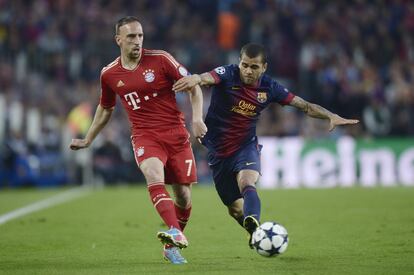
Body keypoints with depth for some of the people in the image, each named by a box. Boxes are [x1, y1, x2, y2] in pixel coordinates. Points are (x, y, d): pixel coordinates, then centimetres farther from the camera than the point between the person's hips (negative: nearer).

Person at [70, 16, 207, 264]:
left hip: (176, 134, 0)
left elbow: (193, 86, 0)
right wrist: (88, 140, 28)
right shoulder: (109, 74, 5)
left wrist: (198, 118, -14)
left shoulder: (160, 59, -4)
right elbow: (105, 109, 23)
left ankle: (172, 245, 24)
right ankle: (176, 233, -46)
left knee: (183, 196, 2)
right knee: (154, 178, -30)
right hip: (144, 136, 0)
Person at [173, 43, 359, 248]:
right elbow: (208, 77, -39)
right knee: (235, 207, 9)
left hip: (246, 146, 0)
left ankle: (253, 224, -57)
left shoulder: (269, 88, -5)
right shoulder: (227, 75, -15)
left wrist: (331, 116, -13)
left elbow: (304, 106, 1)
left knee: (247, 183, -32)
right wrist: (196, 79, -64)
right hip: (218, 151, 0)